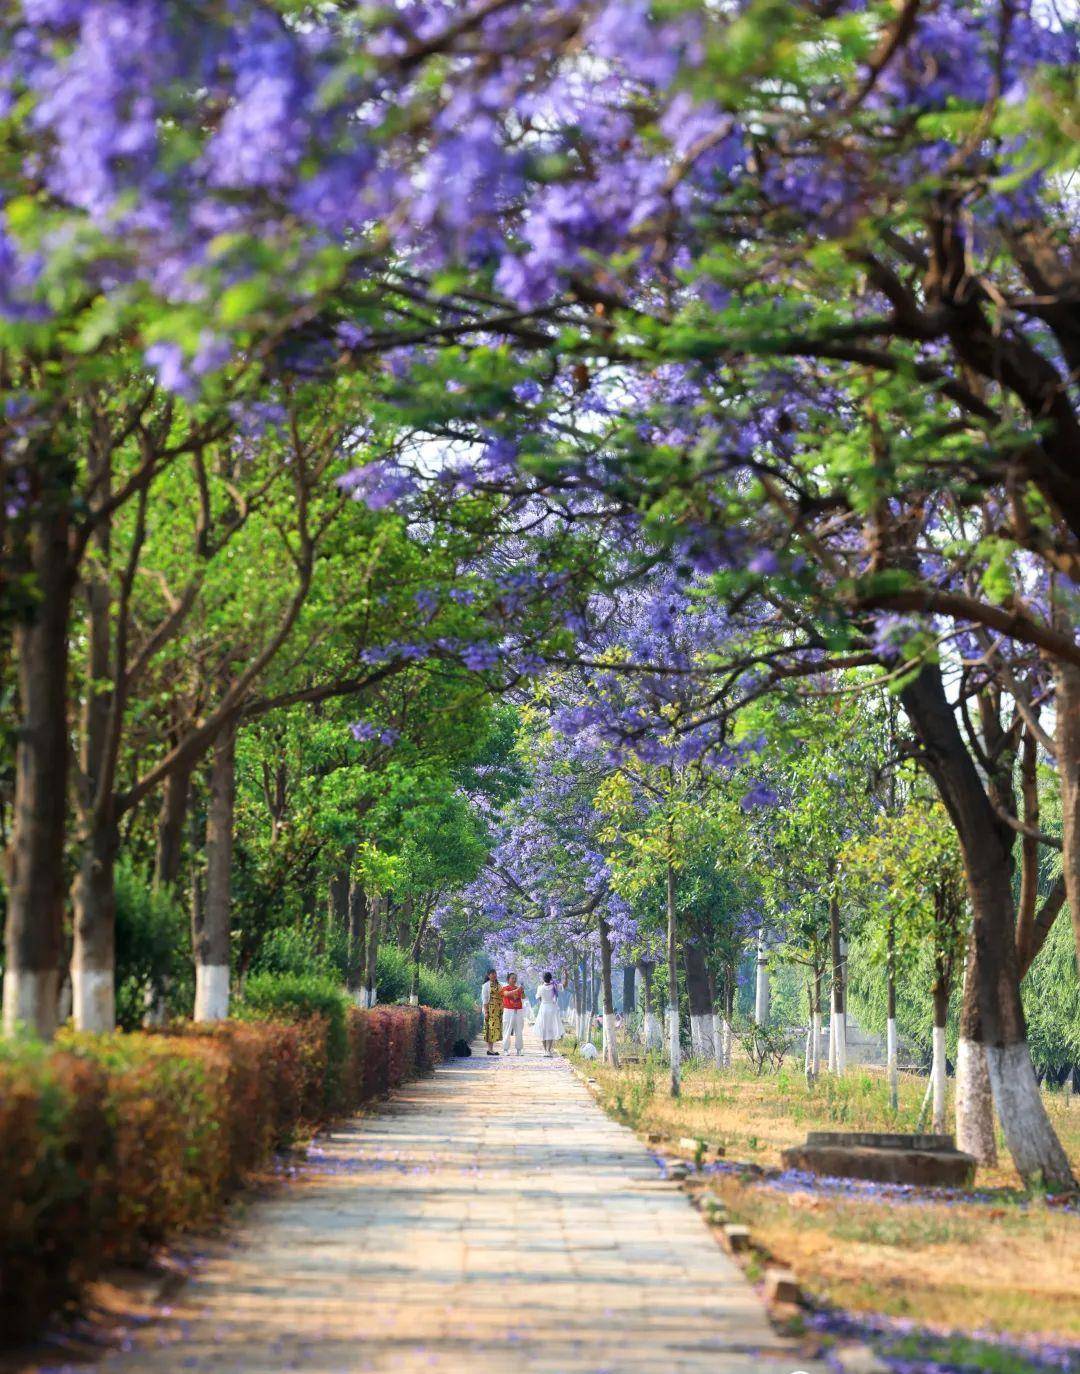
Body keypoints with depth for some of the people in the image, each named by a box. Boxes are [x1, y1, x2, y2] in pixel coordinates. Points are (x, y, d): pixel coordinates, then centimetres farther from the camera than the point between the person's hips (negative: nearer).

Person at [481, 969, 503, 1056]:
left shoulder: (499, 985, 16)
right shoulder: (486, 985, -2)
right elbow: (484, 999, -6)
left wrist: (502, 1011, 14)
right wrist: (486, 1012, -14)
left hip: (498, 1011, 6)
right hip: (490, 1009, -6)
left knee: (496, 1027, 5)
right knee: (490, 1027, -9)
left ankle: (492, 1048, 10)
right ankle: (490, 1049, -8)